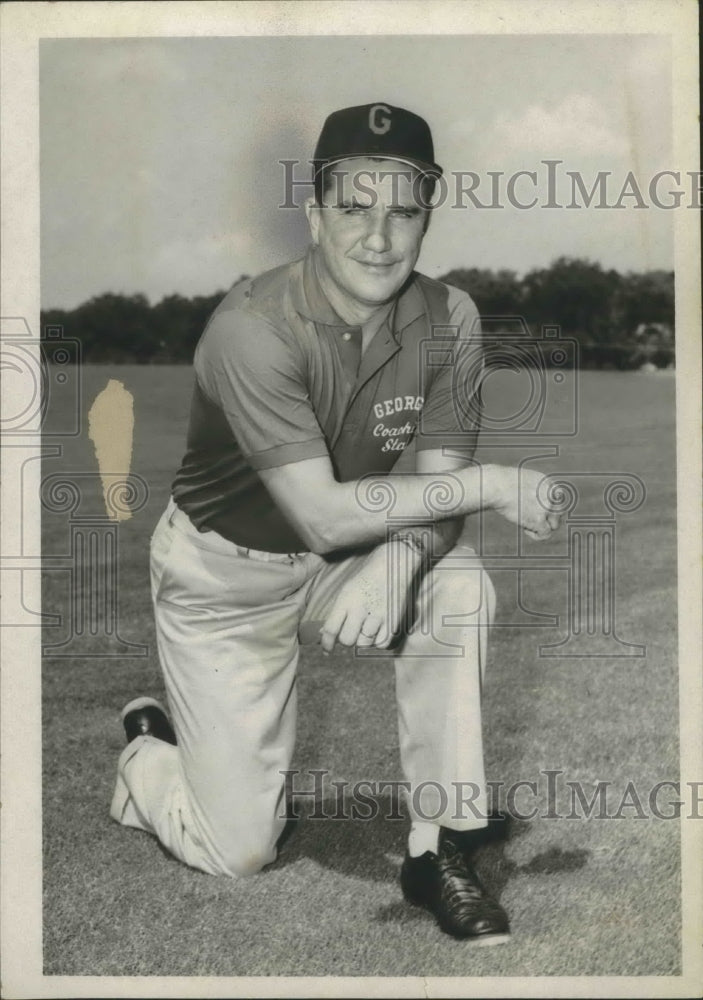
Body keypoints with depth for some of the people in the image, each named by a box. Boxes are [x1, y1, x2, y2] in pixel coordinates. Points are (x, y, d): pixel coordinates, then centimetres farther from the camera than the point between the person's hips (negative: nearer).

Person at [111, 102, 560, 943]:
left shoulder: (448, 319, -14)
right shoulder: (253, 328, -29)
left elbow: (438, 489, -15)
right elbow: (323, 515, -34)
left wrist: (399, 557, -38)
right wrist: (491, 485, -32)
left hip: (339, 557, 4)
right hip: (225, 573, -4)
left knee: (461, 588, -29)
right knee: (238, 849, -1)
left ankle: (439, 850, -13)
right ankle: (145, 749, 34)